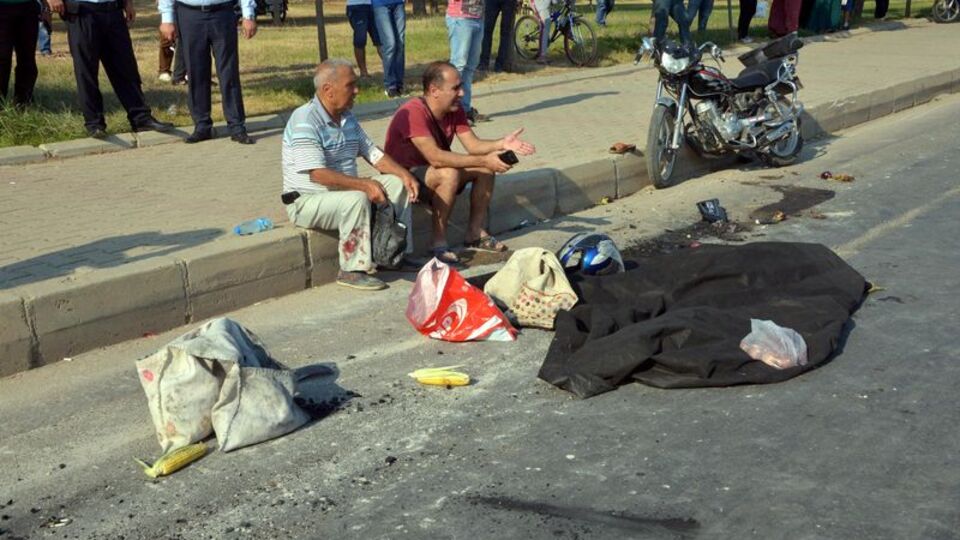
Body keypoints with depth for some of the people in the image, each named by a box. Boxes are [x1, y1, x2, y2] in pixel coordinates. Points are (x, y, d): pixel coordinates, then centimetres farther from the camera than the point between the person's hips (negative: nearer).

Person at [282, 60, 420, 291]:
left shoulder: (347, 118, 8)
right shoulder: (304, 121, -21)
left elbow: (372, 152, 10)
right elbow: (317, 174, -29)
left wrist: (404, 173, -6)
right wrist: (364, 185, -32)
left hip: (344, 191, 9)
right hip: (307, 202, -9)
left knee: (397, 183, -1)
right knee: (357, 199, -35)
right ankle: (352, 270, -24)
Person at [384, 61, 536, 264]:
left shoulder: (455, 110, -1)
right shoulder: (413, 112, -28)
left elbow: (473, 144, -6)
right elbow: (435, 157, -36)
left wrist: (502, 144, -25)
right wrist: (483, 160, -36)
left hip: (434, 170, 9)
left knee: (486, 169, -5)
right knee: (449, 174, -35)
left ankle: (475, 233, 2)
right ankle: (438, 242, -24)